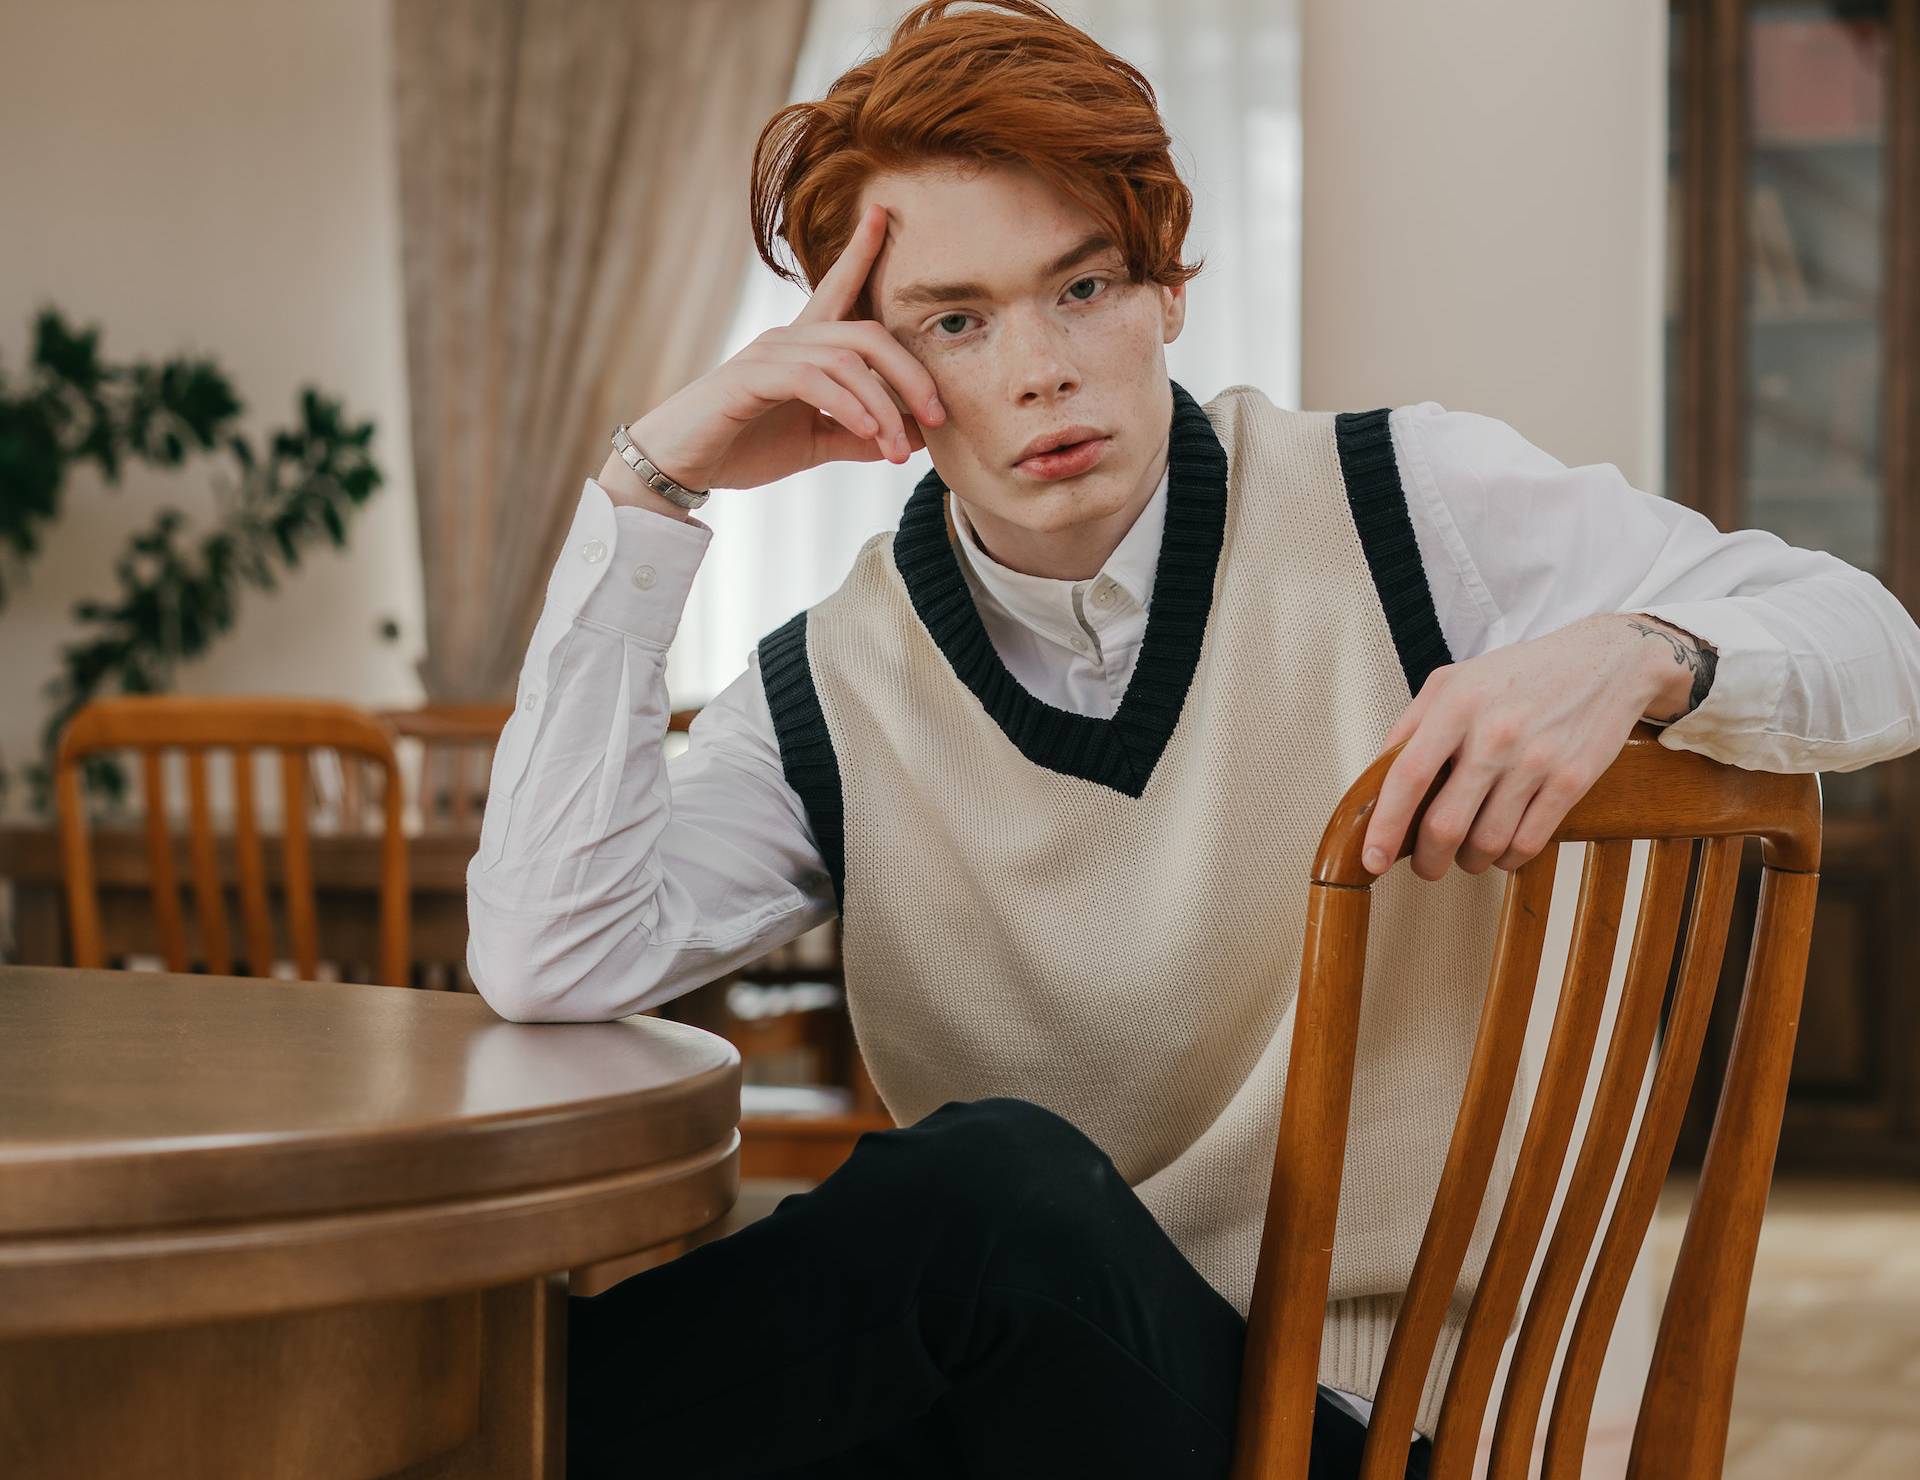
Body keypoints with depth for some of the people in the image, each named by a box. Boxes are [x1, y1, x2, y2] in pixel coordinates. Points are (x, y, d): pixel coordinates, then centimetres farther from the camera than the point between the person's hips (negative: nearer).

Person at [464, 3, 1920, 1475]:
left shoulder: (1403, 509, -1)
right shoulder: (830, 696, 3)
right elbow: (549, 964, -12)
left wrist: (1634, 654, -21)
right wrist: (650, 486, -10)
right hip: (997, 1358, 2)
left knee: (1000, 1183, -35)